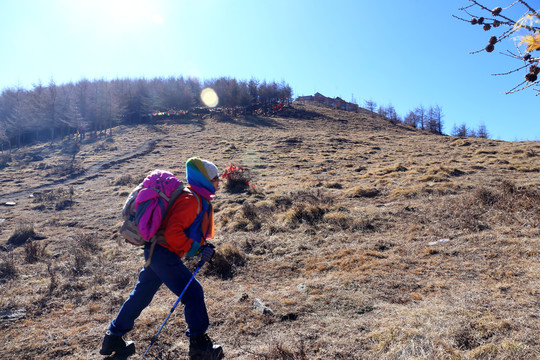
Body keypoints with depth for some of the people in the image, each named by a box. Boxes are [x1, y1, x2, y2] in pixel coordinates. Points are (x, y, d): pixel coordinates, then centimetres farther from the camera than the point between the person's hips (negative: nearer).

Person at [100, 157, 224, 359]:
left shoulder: (203, 202, 14)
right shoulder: (190, 200, -18)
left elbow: (200, 233, 19)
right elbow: (172, 232, -26)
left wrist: (206, 248, 3)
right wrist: (194, 249, -18)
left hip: (157, 253, 10)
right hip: (164, 253, -10)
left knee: (141, 294, 20)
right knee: (193, 292, -5)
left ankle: (114, 338, 35)